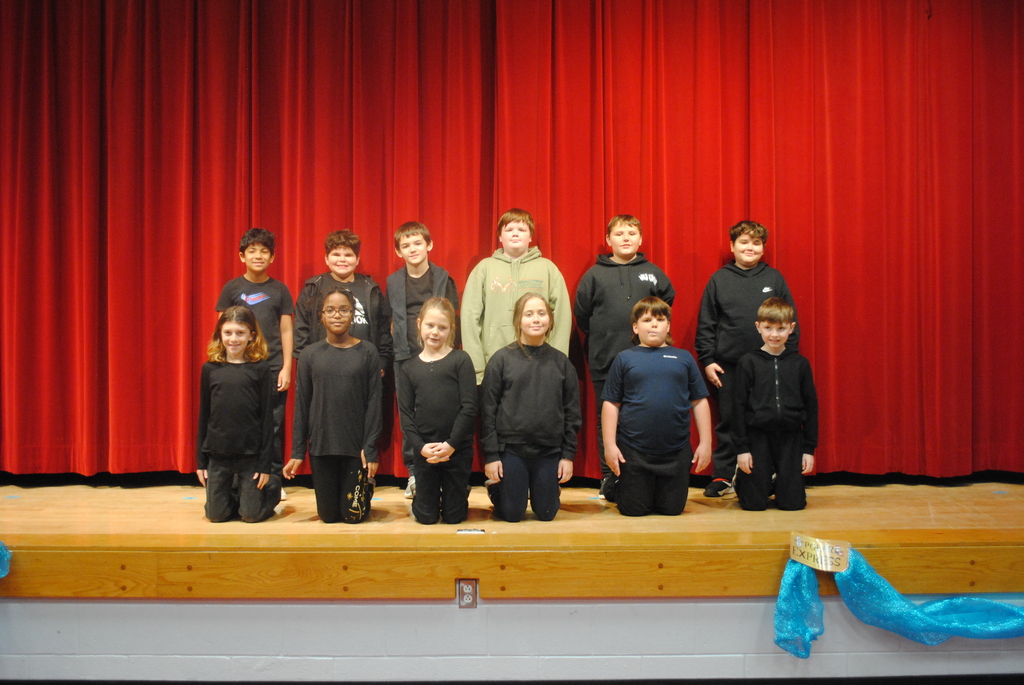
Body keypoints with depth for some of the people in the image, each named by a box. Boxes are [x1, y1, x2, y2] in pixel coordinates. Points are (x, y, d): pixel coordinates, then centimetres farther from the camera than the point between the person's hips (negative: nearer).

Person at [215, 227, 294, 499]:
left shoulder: (279, 289, 7)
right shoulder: (232, 288, 6)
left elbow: (286, 330, 7)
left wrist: (287, 368, 0)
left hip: (273, 369, 0)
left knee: (274, 426, 1)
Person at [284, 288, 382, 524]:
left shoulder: (367, 353, -1)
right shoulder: (310, 355, 3)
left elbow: (374, 403, -3)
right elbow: (301, 406, 4)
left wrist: (371, 448, -9)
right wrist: (297, 451, 1)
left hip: (356, 447, -1)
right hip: (321, 446, 1)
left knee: (354, 515, 5)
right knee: (329, 516, 7)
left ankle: (366, 485, 35)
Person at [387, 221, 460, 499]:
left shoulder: (443, 279, 3)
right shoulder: (393, 282, 9)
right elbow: (390, 322, 12)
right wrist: (392, 352, 6)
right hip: (405, 357, 2)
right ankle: (414, 473, 13)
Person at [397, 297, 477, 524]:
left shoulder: (461, 360, -3)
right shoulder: (409, 368, 6)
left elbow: (469, 407, -8)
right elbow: (405, 414, 2)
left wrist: (451, 444, -12)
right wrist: (421, 446, -10)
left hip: (458, 450, -2)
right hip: (424, 452, 2)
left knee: (454, 516, 7)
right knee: (426, 516, 7)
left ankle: (460, 493, 37)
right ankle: (425, 496, 38)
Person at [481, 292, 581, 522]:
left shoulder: (561, 362, 4)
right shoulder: (502, 359, -4)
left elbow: (572, 412, 6)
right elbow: (488, 410, -4)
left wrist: (568, 454, 1)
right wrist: (490, 454, -8)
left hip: (549, 451, 2)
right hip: (510, 450, -2)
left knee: (546, 514, 8)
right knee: (512, 515, 5)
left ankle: (537, 492, 39)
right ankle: (495, 487, 35)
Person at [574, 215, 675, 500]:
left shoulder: (653, 273, 8)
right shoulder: (594, 274, 5)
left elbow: (668, 301, 16)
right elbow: (581, 314, 9)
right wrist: (600, 339, 9)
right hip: (605, 363, 0)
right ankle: (609, 481, 14)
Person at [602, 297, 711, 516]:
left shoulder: (683, 358, 6)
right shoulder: (625, 358, 2)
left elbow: (699, 402, 7)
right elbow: (611, 404, 1)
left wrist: (706, 442, 3)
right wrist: (609, 444, -5)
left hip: (677, 450, 2)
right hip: (633, 450, -1)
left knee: (672, 509, 10)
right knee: (634, 510, 7)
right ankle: (617, 489, 38)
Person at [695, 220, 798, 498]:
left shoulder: (774, 278, 7)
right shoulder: (719, 279, 5)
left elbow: (790, 321, 9)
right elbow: (705, 324, 5)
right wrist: (707, 360, -1)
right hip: (727, 365, 0)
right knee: (728, 422, 6)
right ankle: (723, 476, 16)